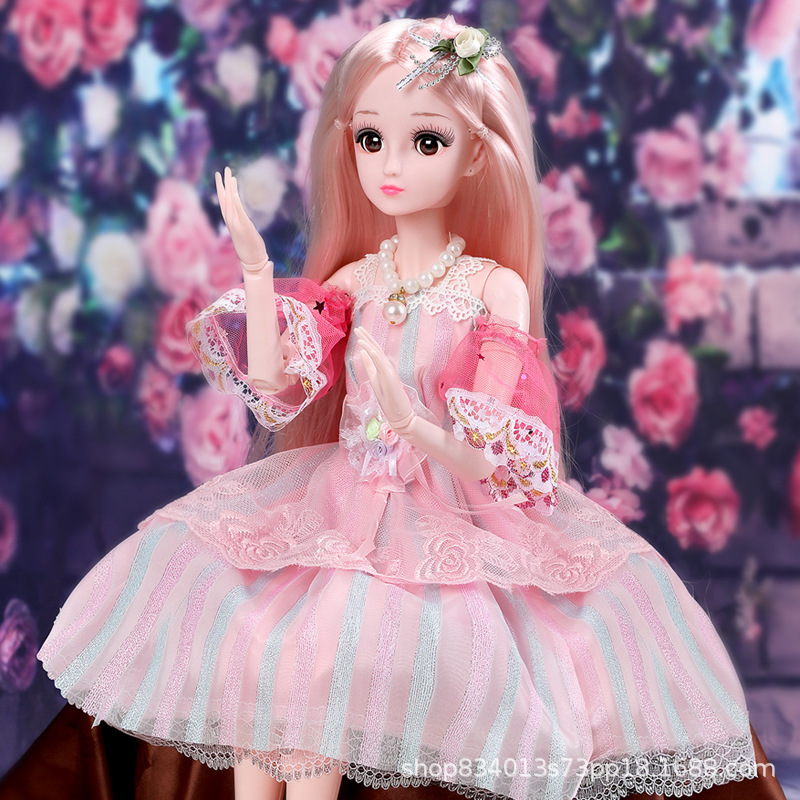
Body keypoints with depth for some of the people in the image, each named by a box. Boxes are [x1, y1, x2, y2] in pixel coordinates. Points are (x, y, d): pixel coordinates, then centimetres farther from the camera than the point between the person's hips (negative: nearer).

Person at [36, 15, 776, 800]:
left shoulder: (496, 287, -4)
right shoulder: (351, 280, 8)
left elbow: (492, 460, -8)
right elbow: (275, 391, 0)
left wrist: (417, 426, -28)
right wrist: (255, 272, -3)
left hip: (457, 518, -4)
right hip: (343, 511, 4)